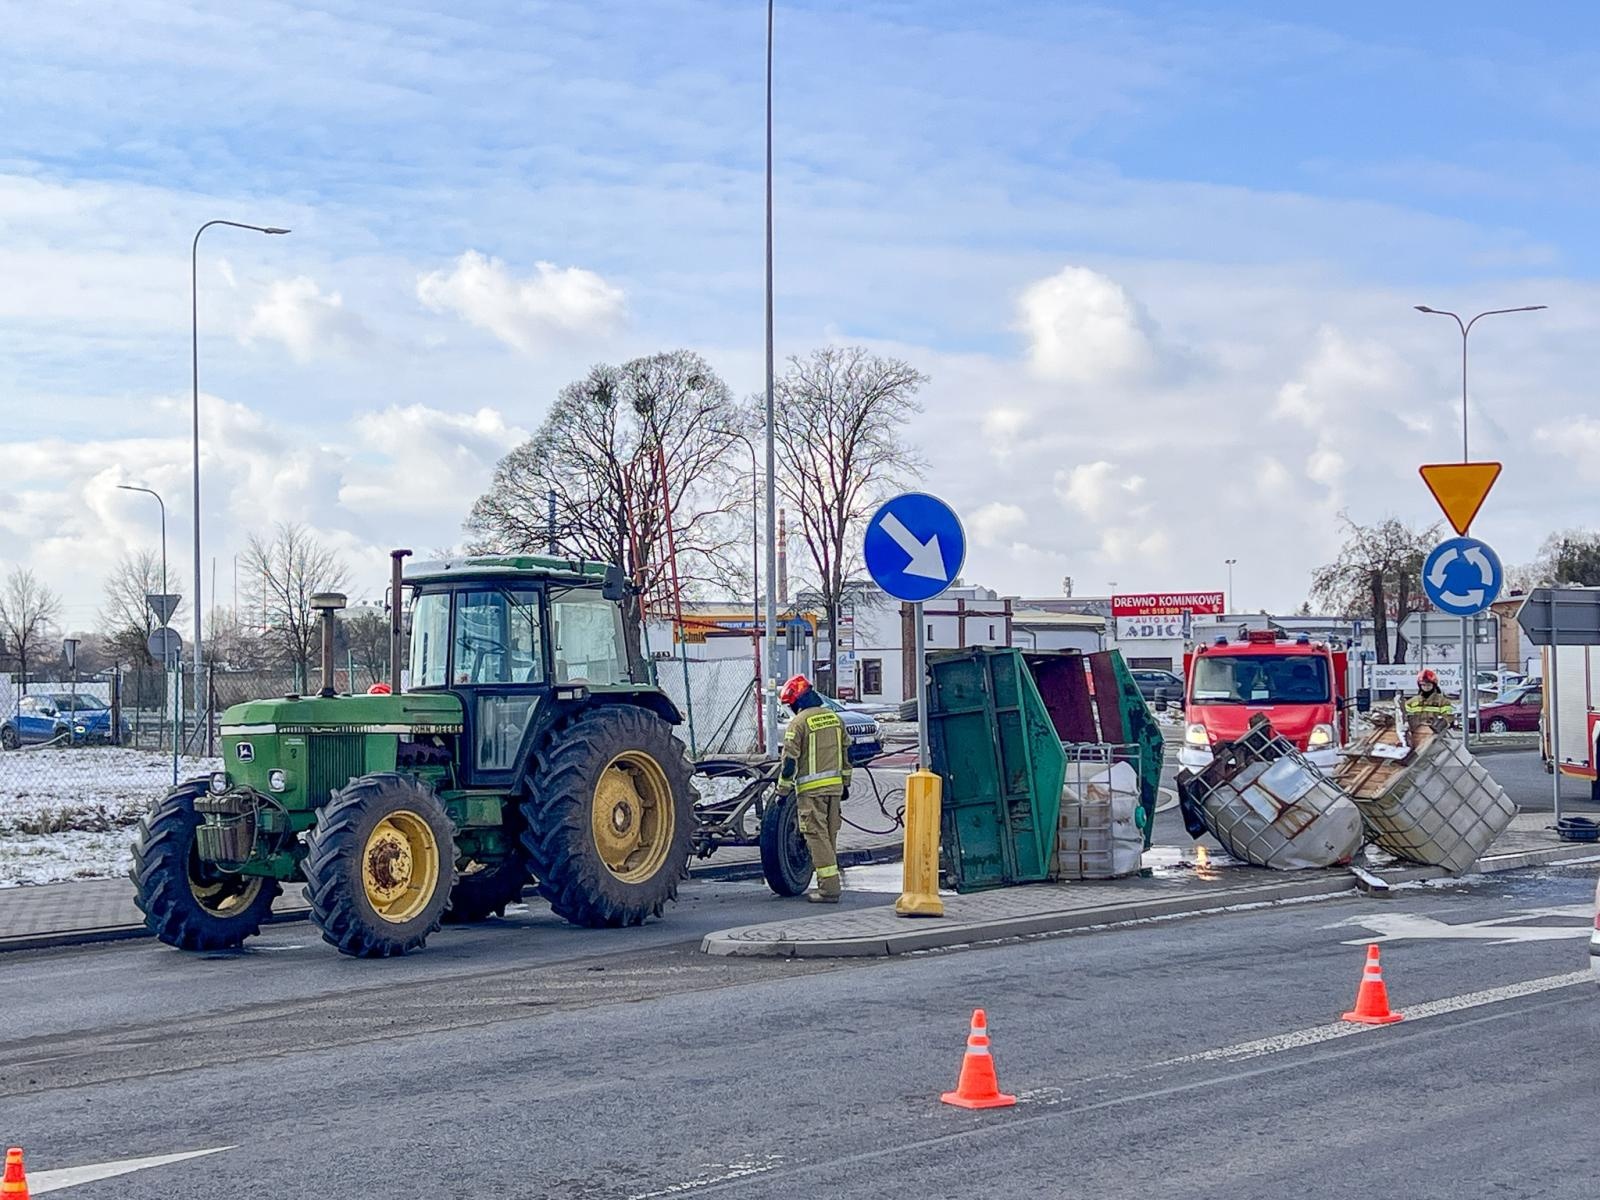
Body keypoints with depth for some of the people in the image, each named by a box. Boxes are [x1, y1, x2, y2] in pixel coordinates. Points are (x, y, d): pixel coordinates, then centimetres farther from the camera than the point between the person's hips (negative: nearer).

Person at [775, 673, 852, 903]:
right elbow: (846, 753, 17)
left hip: (811, 788, -7)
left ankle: (830, 887, -11)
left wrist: (782, 790, -3)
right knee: (830, 835, 14)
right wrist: (846, 783, 24)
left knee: (817, 835, -5)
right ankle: (828, 883, 20)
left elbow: (789, 760, -11)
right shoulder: (834, 718, 11)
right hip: (835, 786, 7)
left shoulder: (799, 722, -10)